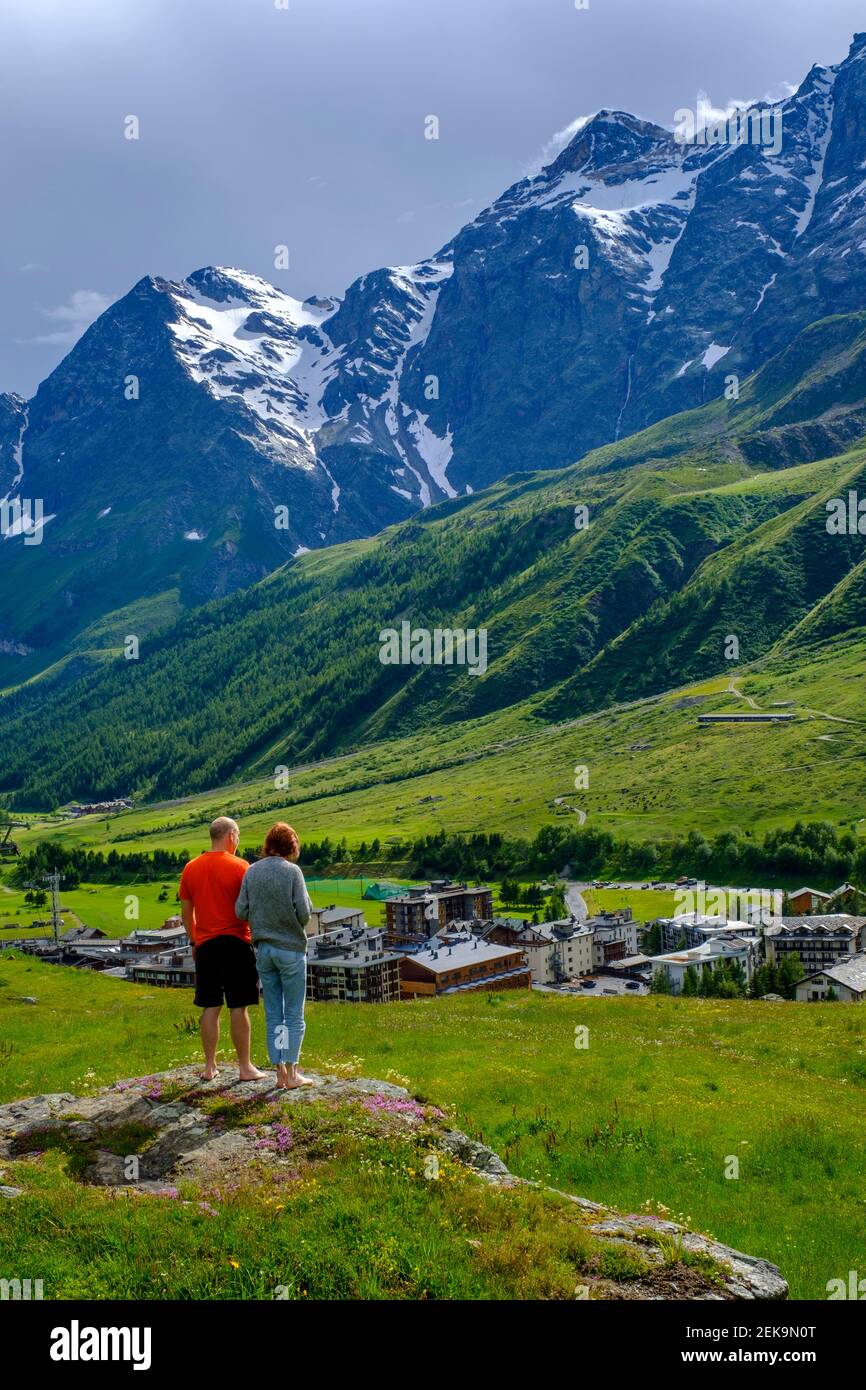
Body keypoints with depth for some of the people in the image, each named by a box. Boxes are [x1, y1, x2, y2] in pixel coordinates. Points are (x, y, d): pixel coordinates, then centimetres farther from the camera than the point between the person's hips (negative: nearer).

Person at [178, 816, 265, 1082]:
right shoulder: (240, 867, -8)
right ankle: (245, 1067, 8)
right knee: (238, 1008, 1)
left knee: (210, 1007, 9)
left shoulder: (191, 868, 6)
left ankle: (209, 1067, 14)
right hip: (236, 942, -4)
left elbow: (186, 911, 11)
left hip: (205, 945, 4)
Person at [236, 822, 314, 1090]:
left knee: (272, 1014, 10)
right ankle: (292, 1073, 5)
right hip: (291, 948, -4)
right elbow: (304, 914, -14)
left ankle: (279, 1071, 12)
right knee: (294, 1014, 5)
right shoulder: (292, 871, -11)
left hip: (263, 949, 4)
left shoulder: (252, 872, 1)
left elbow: (241, 911, -1)